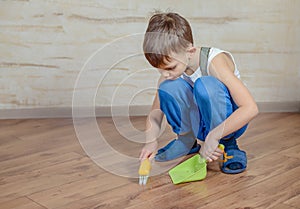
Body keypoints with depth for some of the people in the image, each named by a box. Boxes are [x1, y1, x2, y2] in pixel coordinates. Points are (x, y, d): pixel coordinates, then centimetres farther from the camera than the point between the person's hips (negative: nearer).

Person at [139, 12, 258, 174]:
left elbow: (251, 108, -33)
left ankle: (228, 144, -14)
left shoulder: (214, 61, -26)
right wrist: (151, 141, -19)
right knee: (168, 87, -24)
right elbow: (155, 113, 0)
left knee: (205, 84, -35)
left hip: (228, 121, -4)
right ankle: (186, 140, -1)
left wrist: (213, 136, -35)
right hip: (201, 125, 5)